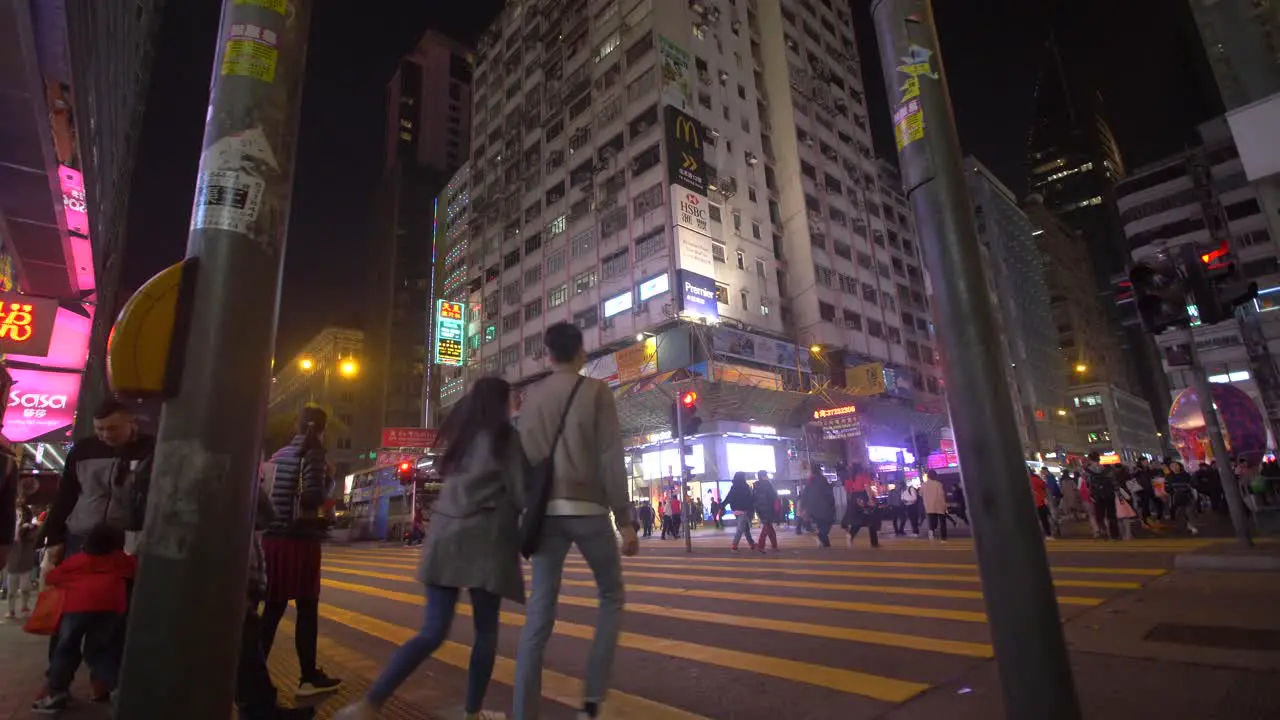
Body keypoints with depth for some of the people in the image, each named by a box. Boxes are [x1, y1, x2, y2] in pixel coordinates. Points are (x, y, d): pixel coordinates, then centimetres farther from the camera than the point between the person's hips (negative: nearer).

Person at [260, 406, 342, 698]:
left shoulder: (279, 454, 12)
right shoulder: (313, 453, -9)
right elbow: (312, 497, -19)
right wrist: (330, 482, -2)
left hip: (273, 537, 7)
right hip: (300, 540, -7)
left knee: (273, 607, 14)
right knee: (307, 608, 3)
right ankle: (308, 677, 9)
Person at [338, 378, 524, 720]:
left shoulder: (459, 435, 18)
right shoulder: (505, 436, -1)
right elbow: (519, 493, -3)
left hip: (446, 534, 6)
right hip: (484, 536, -6)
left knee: (433, 631, 7)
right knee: (486, 630, 10)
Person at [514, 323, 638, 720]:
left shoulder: (531, 397, 11)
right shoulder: (596, 390, -2)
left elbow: (524, 460, 11)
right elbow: (611, 457, -9)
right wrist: (624, 519, -6)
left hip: (546, 512, 4)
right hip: (588, 509, -3)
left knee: (539, 612, 5)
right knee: (611, 597, 15)